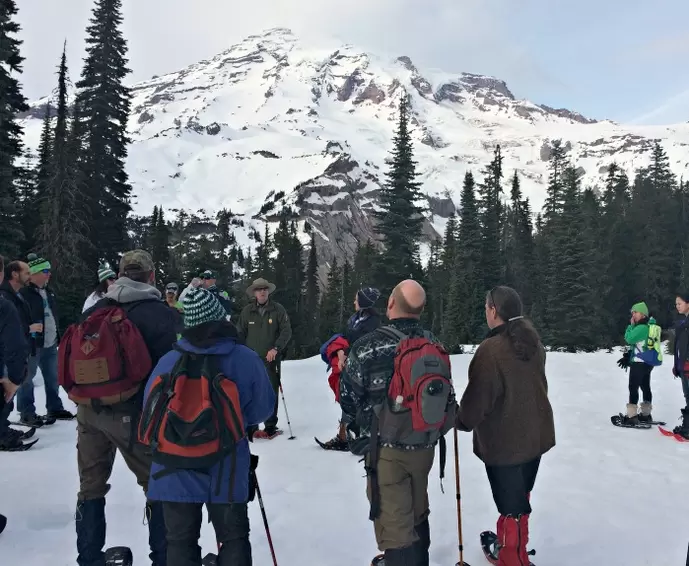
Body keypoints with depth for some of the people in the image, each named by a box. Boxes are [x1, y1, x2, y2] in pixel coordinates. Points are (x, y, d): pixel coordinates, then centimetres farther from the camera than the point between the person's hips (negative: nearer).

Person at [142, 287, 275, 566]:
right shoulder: (247, 360, -13)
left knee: (180, 542, 17)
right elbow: (262, 410, -1)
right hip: (226, 472, -1)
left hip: (175, 471, 1)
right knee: (234, 539, 17)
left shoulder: (168, 361, -10)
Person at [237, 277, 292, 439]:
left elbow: (286, 331, -4)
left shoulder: (278, 309, -1)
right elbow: (240, 333, 9)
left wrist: (276, 349, -15)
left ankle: (270, 427, 15)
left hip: (271, 359, -1)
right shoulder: (247, 311, 4)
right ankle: (250, 427, 11)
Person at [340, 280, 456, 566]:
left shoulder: (369, 346, -18)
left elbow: (348, 395, -10)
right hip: (425, 447, 6)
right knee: (417, 513, 25)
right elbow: (447, 399, 6)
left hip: (386, 449, -6)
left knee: (393, 521, 7)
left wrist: (358, 429, 10)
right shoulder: (436, 347, -1)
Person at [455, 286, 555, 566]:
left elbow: (478, 397, -21)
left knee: (512, 505, 6)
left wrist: (462, 421, -1)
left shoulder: (491, 349, -26)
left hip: (504, 441, -8)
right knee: (519, 497, 25)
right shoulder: (534, 342, 1)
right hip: (535, 435, 9)